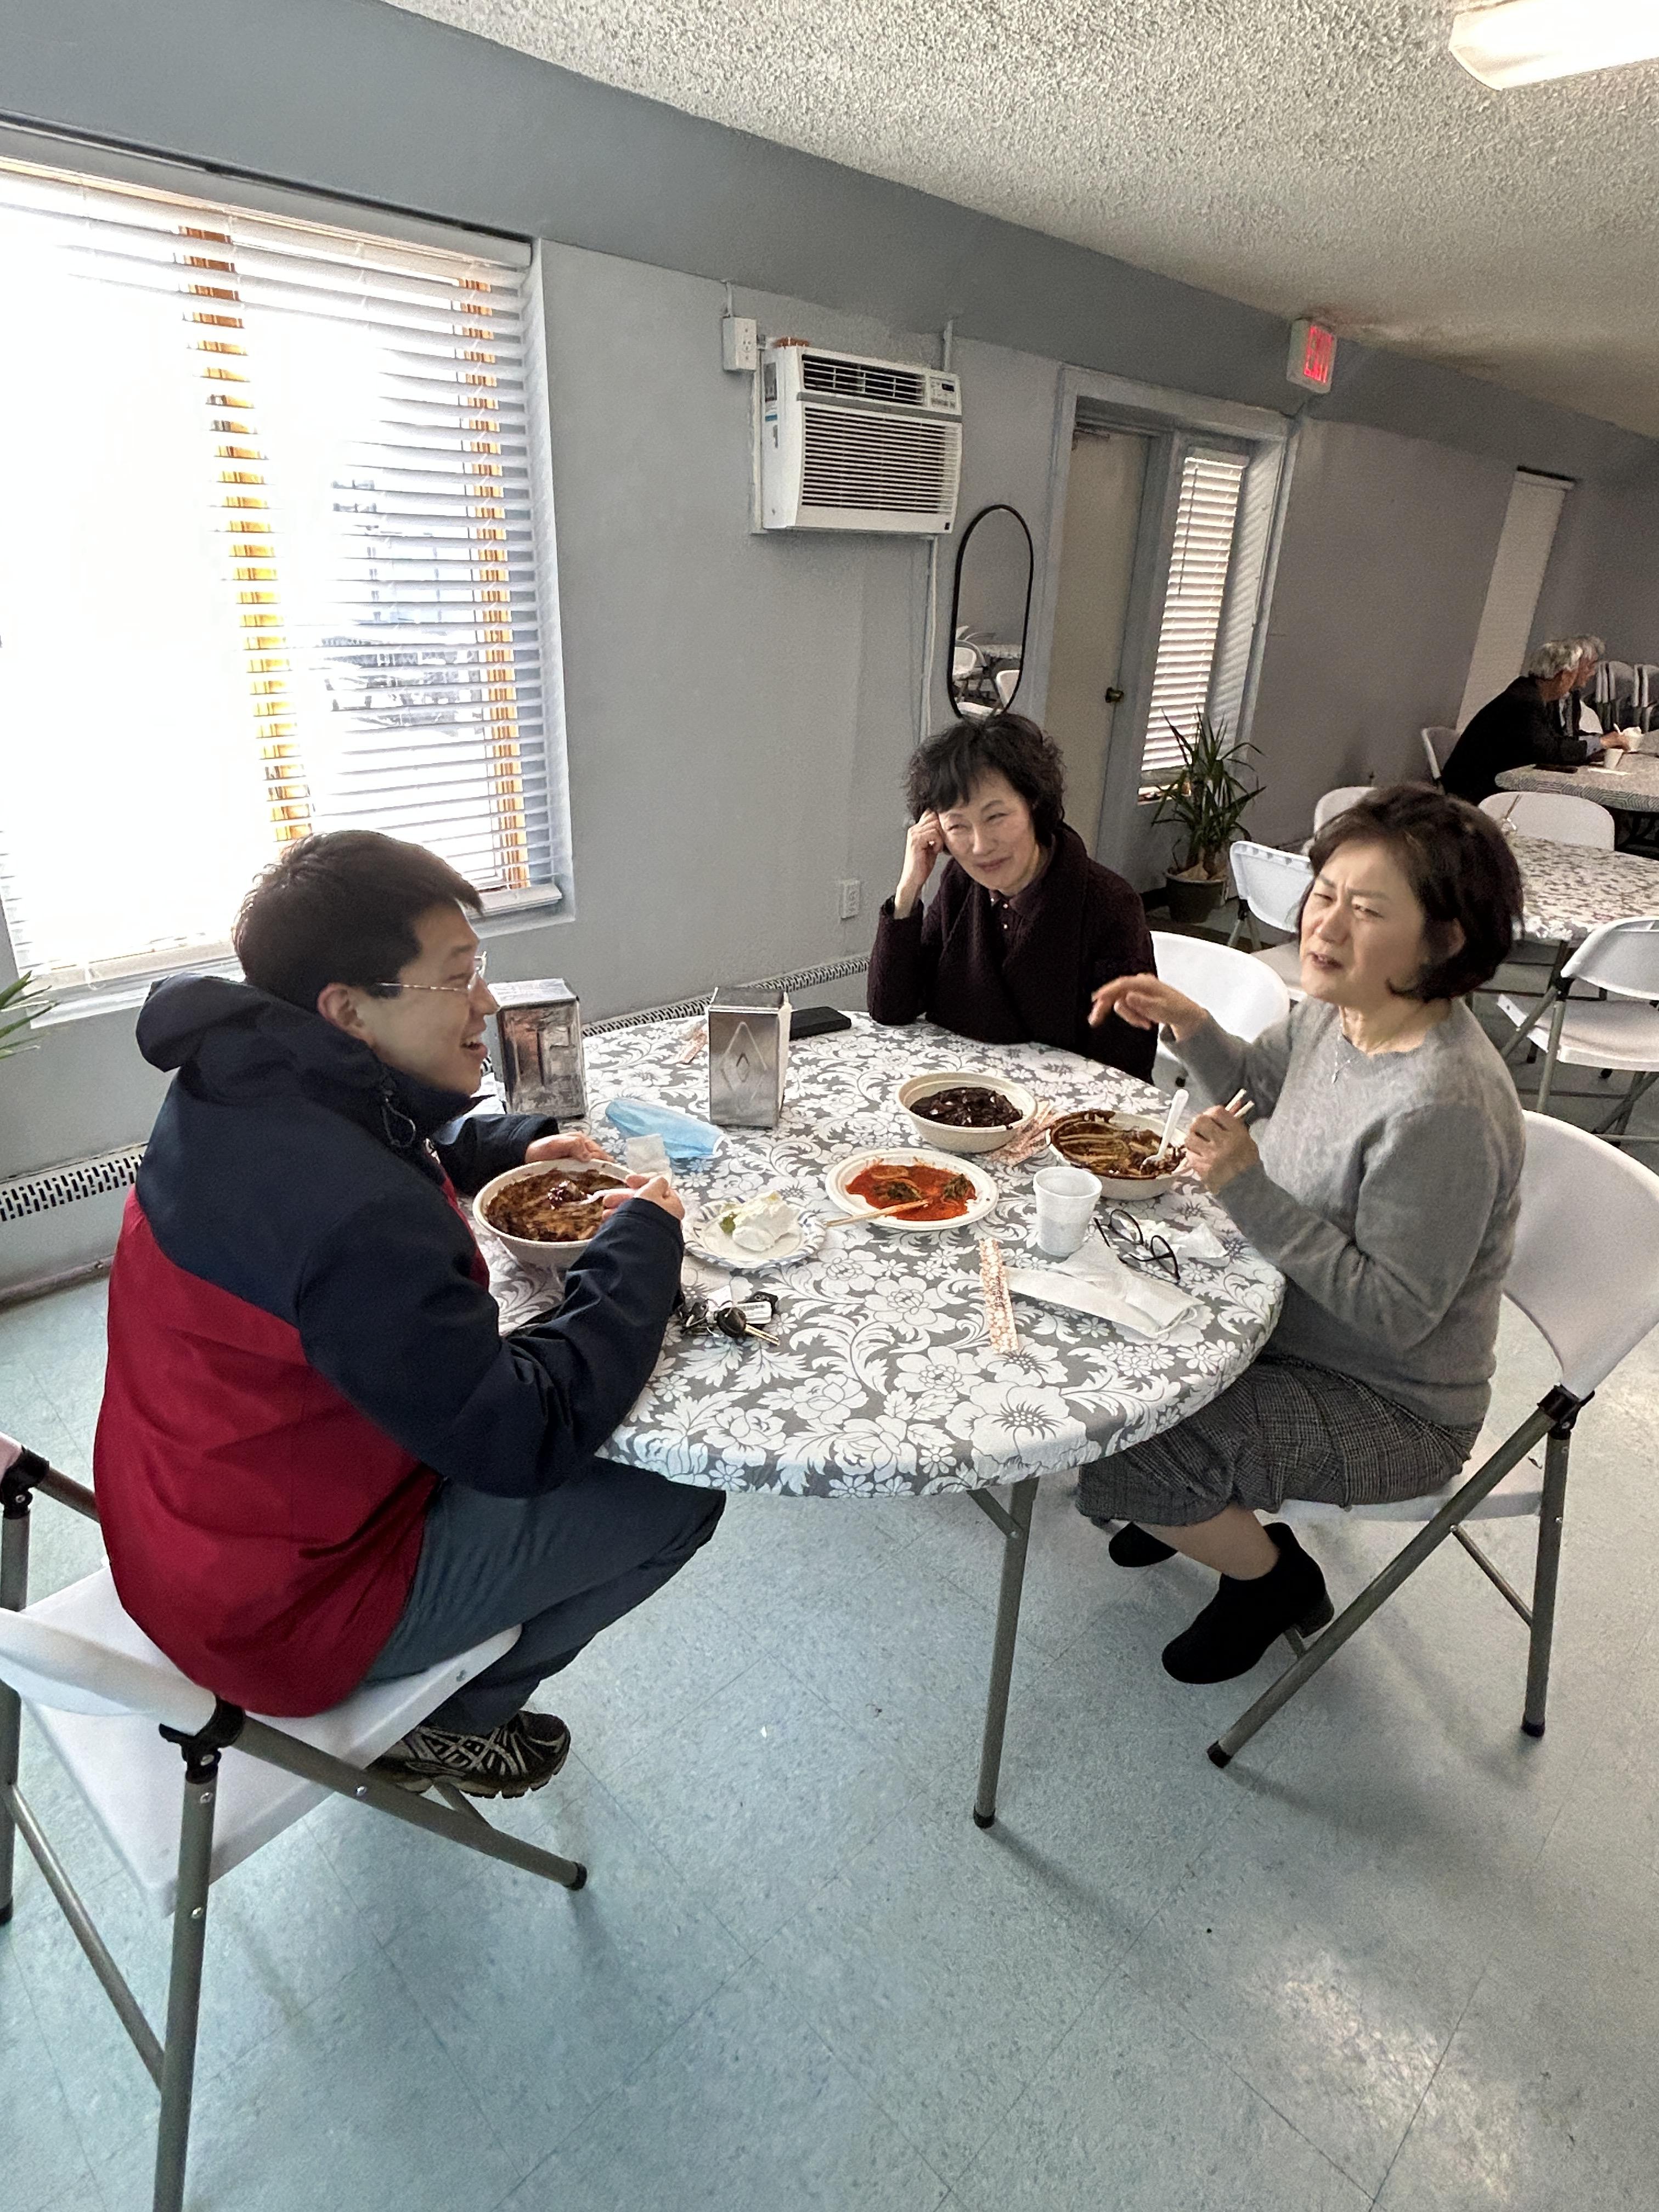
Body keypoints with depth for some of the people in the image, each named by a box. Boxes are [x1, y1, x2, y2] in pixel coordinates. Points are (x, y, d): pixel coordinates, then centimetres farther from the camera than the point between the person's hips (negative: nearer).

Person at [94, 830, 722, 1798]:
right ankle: (447, 1727, 17)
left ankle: (427, 1689, 27)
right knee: (681, 1491, -5)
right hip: (279, 1607, -9)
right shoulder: (358, 1217, -36)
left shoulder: (246, 1093, -5)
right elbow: (524, 1439, -29)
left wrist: (511, 1148, 2)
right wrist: (644, 1242, -18)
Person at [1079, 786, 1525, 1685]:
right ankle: (1201, 1501, 34)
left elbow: (1395, 1312, -28)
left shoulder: (1443, 1107, -34)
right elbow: (1258, 1087, 13)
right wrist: (1191, 1026, -6)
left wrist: (1249, 1189, -33)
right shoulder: (1335, 1010, -9)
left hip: (1390, 1403, -8)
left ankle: (1273, 1576, 15)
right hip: (1294, 1320, 8)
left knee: (1102, 1460, -16)